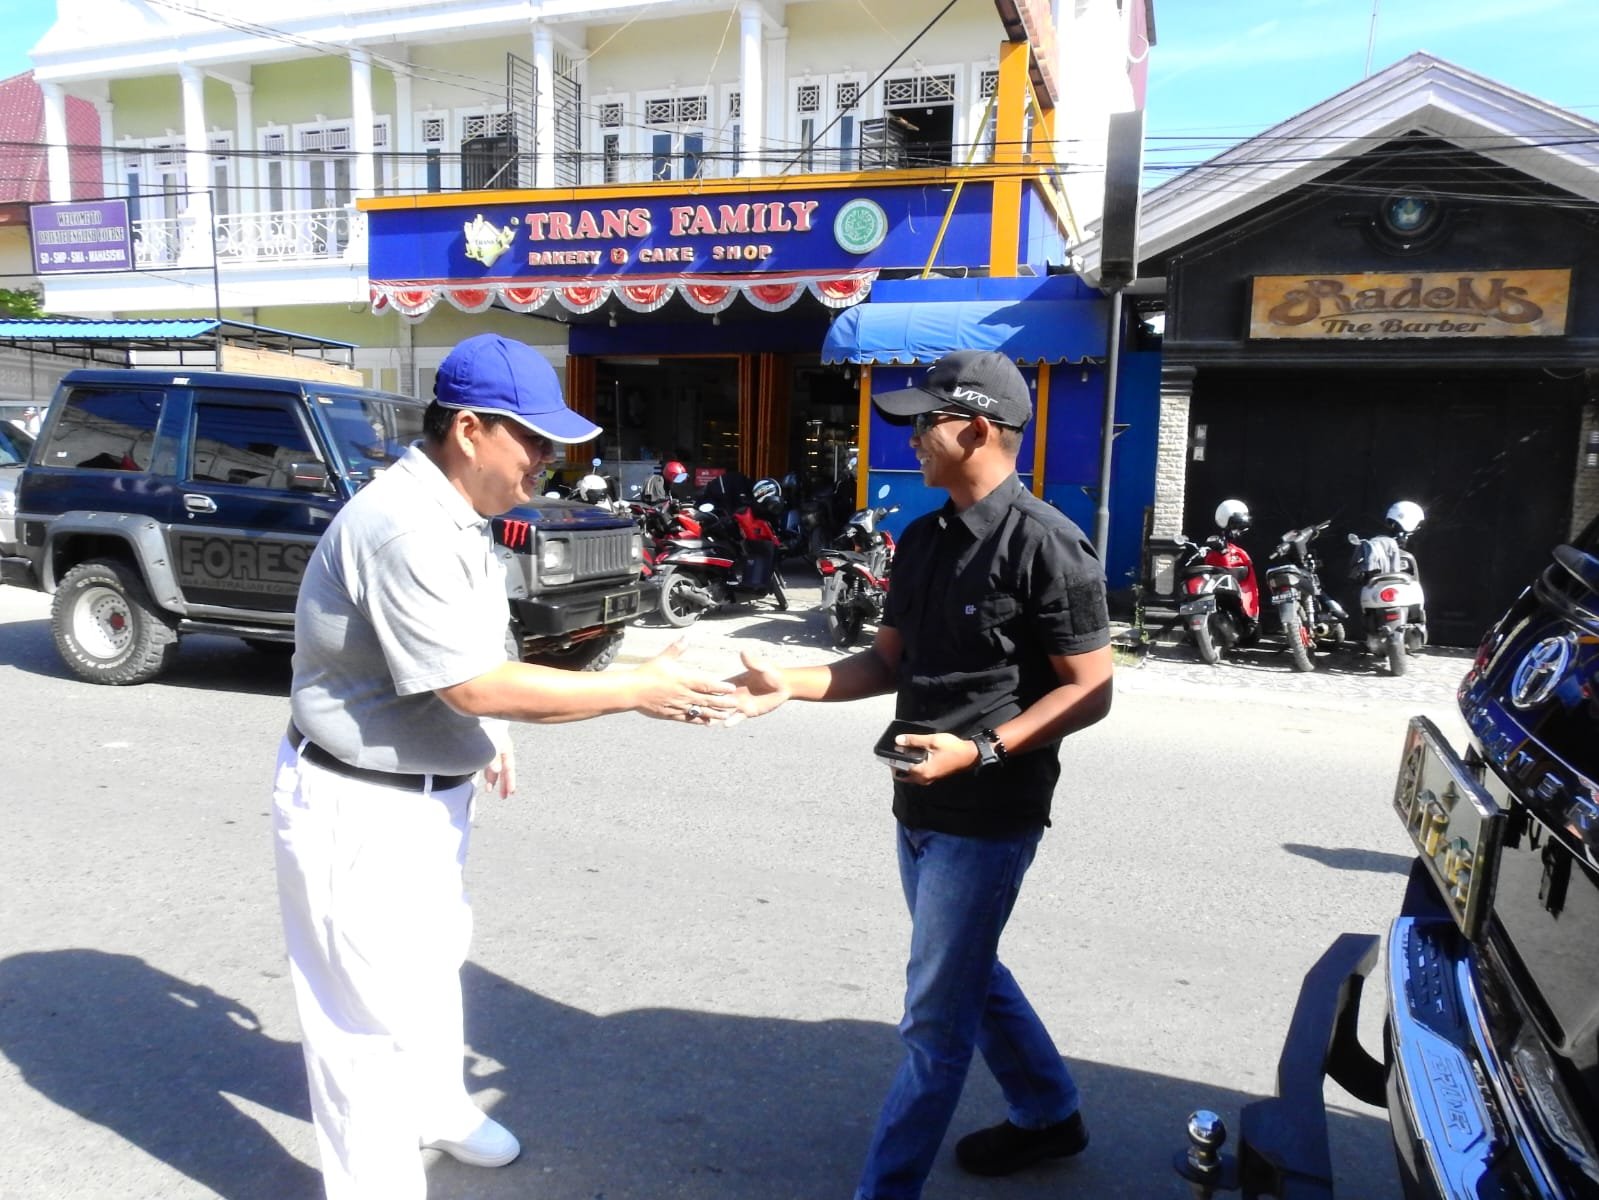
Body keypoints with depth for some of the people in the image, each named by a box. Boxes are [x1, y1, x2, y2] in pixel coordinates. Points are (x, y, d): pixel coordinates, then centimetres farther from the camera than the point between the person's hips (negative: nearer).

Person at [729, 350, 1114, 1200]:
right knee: (970, 976, 24)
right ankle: (1049, 1116, 47)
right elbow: (888, 662, 11)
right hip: (919, 807, 9)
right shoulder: (921, 540, 7)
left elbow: (1089, 691, -15)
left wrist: (979, 749, -25)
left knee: (935, 1017, 3)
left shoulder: (1046, 545, -16)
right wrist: (791, 684, -2)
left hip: (988, 817, -8)